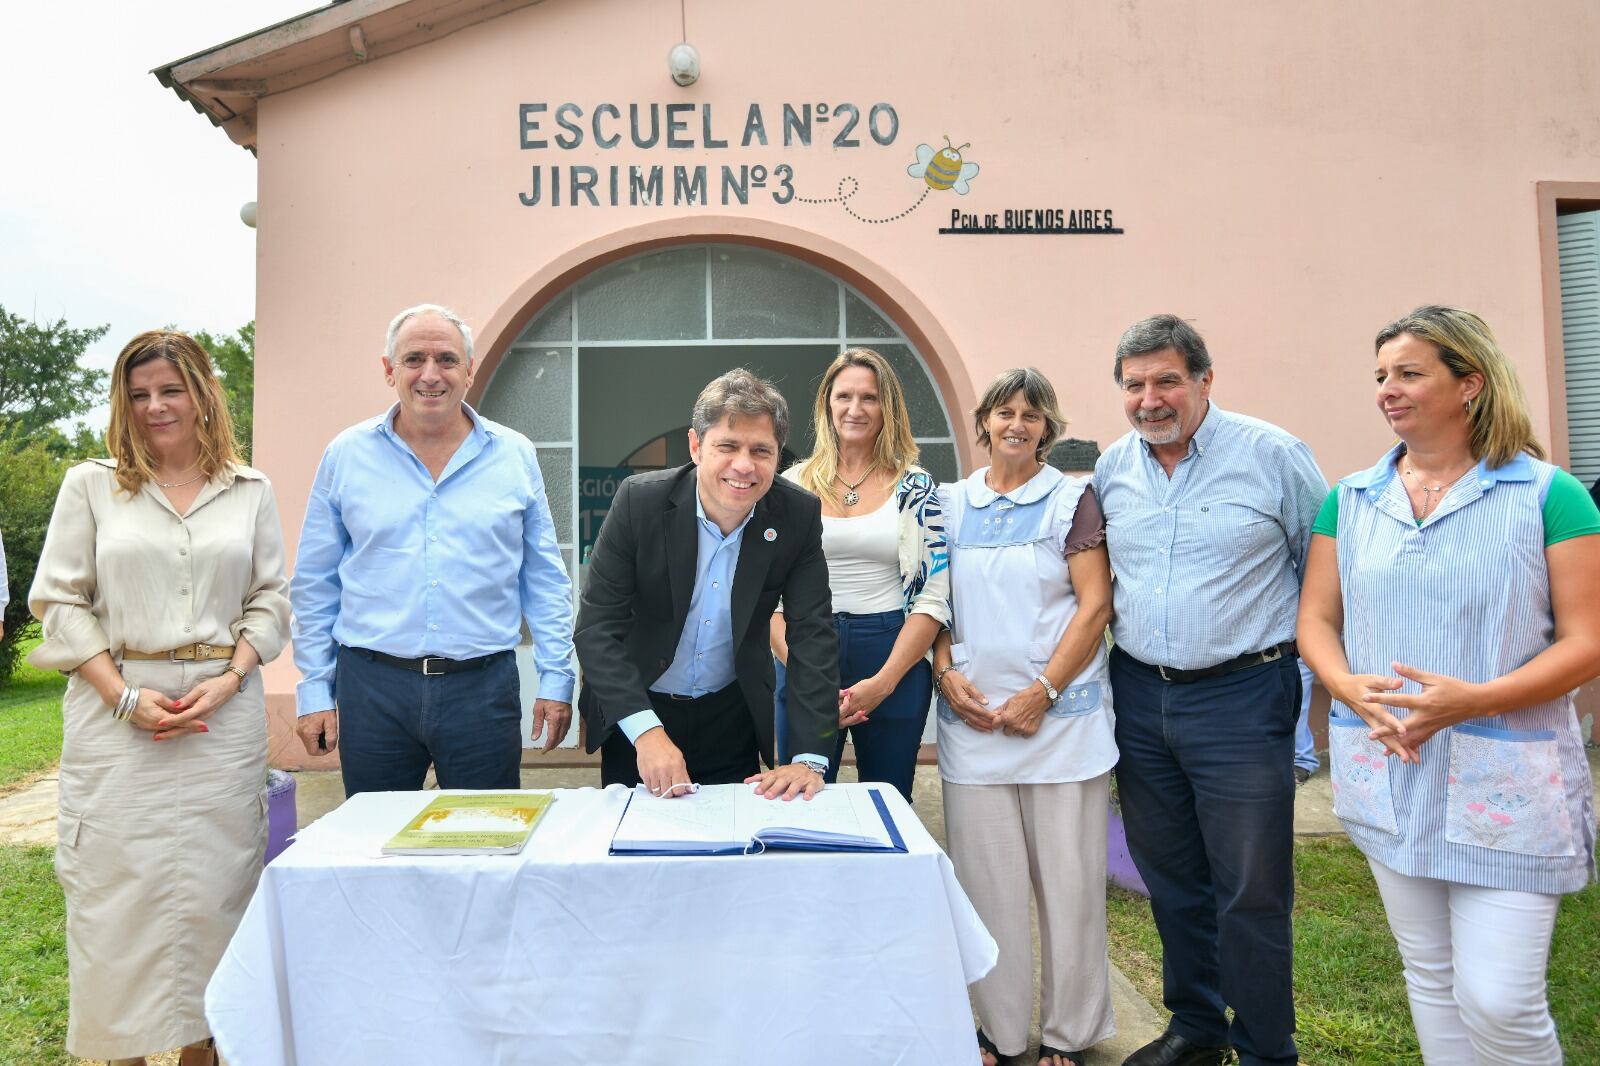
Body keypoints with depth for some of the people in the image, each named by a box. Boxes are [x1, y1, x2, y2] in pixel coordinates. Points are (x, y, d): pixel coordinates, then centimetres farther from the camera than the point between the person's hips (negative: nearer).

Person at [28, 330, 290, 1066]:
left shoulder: (250, 491, 9)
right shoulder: (91, 485, 6)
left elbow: (270, 599, 8)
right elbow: (58, 600, 3)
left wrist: (228, 679, -8)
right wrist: (127, 695, -8)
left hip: (223, 717, 1)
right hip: (116, 720, 0)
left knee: (212, 886, 4)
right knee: (118, 886, 2)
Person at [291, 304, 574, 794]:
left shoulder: (514, 456, 3)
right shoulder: (347, 455, 3)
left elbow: (545, 580, 6)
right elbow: (314, 584, 7)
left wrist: (555, 681, 1)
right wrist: (315, 691, 4)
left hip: (483, 686, 0)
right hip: (371, 686, 0)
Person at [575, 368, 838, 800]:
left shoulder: (798, 516, -14)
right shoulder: (639, 501, -19)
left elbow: (813, 635, -14)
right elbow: (596, 627, -20)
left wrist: (809, 758, -23)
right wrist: (646, 731, -32)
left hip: (733, 717, 1)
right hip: (636, 714, -1)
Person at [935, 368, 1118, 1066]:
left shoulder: (1073, 499, 1)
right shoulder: (951, 503, 11)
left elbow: (1094, 606, -4)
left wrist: (1041, 693, -11)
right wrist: (947, 673, -4)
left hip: (1060, 713, -2)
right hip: (972, 715, 3)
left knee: (1069, 877, 4)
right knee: (986, 877, 6)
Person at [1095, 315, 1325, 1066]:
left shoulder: (1272, 455, -8)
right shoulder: (1110, 468, 6)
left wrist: (1304, 671, -1)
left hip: (1242, 698, -5)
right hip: (1139, 696, 5)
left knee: (1250, 892, 1)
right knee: (1170, 879, 16)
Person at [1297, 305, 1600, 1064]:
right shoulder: (1351, 499, 7)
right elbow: (1315, 619, 8)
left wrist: (1475, 699, -22)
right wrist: (1350, 689, -12)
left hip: (1504, 781, -4)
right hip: (1388, 772, 4)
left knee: (1499, 1000, -5)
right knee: (1431, 980, 17)